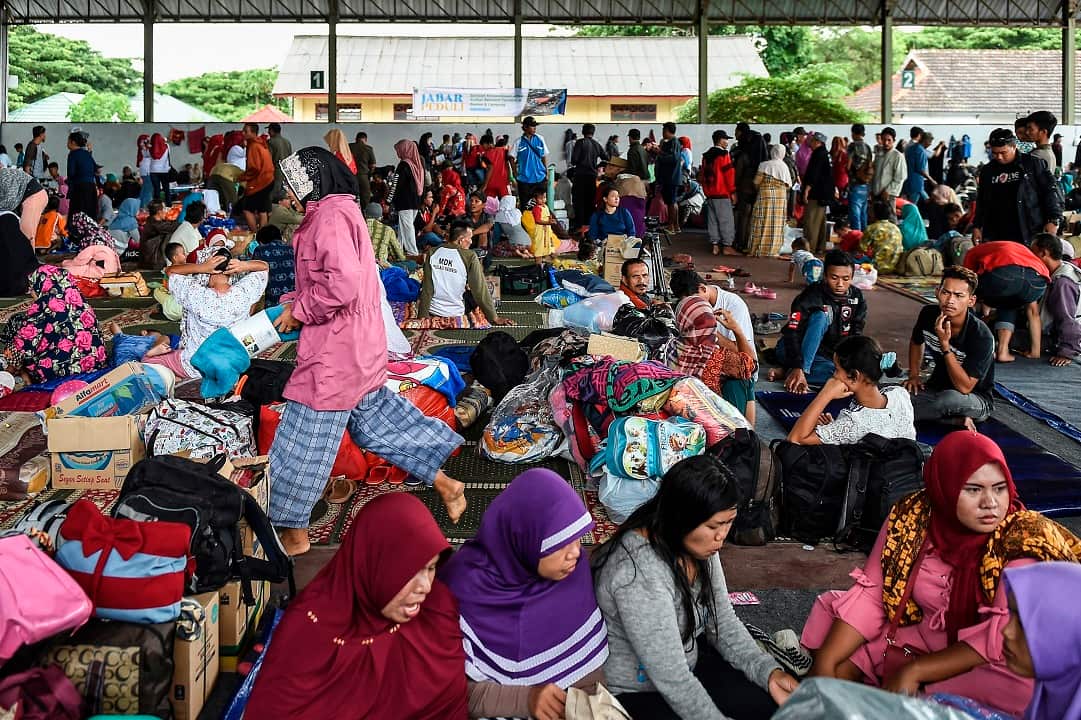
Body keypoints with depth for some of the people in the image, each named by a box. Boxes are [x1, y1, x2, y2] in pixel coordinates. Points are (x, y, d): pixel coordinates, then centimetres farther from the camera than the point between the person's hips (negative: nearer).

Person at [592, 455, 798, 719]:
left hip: (686, 660, 8)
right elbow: (672, 681, -30)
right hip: (636, 691, -8)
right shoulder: (640, 572, -34)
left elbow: (723, 621, 2)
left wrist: (768, 671, -11)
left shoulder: (699, 544, -8)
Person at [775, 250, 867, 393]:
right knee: (820, 316, -30)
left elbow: (855, 337, -5)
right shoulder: (811, 295, -19)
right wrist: (797, 368, -40)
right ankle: (798, 370, -34)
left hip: (827, 357, 4)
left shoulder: (857, 297, -5)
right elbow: (792, 333, -28)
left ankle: (787, 372, -25)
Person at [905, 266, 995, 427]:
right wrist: (913, 375, 6)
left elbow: (964, 387, -30)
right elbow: (916, 342, 16)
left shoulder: (981, 337, -27)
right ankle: (955, 420, -9)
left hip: (976, 400, -5)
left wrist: (945, 344, -35)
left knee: (951, 399, -40)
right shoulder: (928, 314, -9)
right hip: (937, 388, 5)